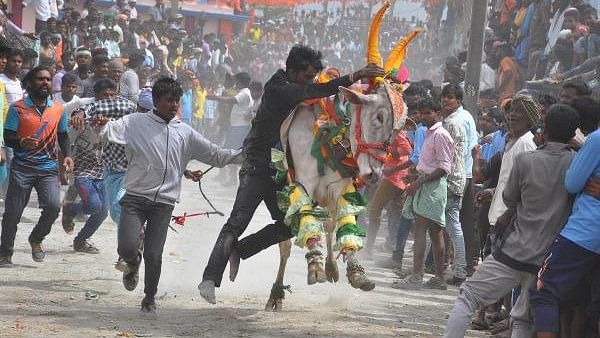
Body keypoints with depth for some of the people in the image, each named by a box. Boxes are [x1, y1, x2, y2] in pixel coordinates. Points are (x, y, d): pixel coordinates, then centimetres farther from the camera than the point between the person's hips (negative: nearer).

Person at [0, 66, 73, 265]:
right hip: (22, 167, -2)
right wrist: (21, 143, -25)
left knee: (53, 206, -16)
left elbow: (63, 136, 20)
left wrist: (67, 155, 2)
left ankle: (36, 239, 12)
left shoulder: (58, 110, 8)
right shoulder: (17, 108, -1)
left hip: (48, 168, 2)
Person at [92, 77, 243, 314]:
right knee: (126, 248, -14)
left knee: (154, 256, -3)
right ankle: (133, 264, 24)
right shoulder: (137, 122, 2)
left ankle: (150, 299, 21)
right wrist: (102, 124, -34)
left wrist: (246, 155, 3)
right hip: (135, 197, -1)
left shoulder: (185, 133, 10)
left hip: (164, 201, 1)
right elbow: (113, 130, -11)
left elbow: (216, 155, 12)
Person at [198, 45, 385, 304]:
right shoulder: (278, 89, -18)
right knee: (237, 222, -15)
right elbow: (314, 92, -31)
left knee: (288, 224, 3)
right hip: (258, 168, -9)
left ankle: (237, 251, 18)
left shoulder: (297, 90, 9)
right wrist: (355, 77, -36)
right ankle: (210, 279, -16)